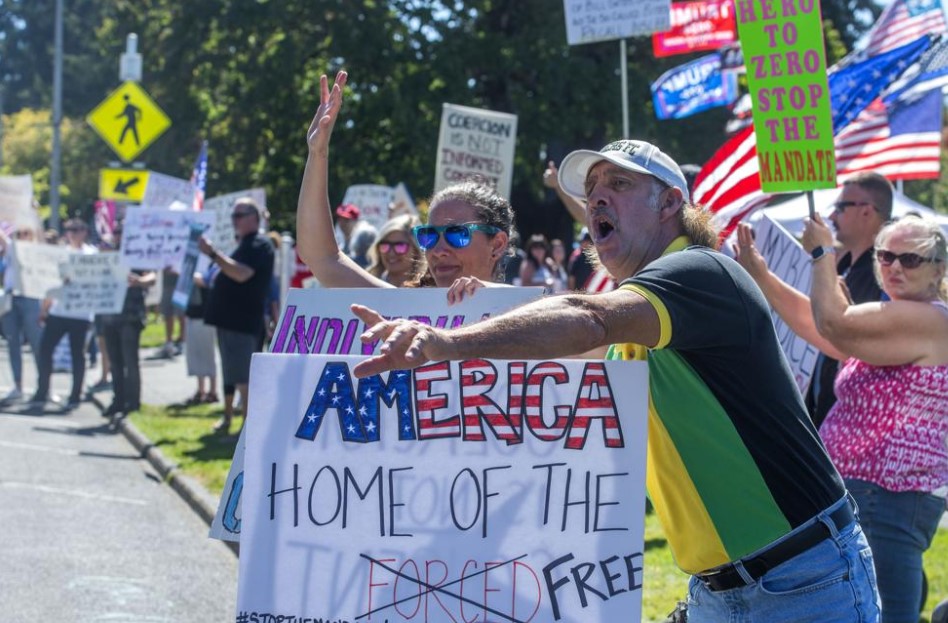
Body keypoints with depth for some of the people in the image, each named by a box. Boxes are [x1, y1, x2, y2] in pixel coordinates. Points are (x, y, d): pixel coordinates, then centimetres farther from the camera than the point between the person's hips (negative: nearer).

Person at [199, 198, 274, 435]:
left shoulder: (259, 245, -12)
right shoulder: (245, 244, 20)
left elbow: (241, 274, -26)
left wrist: (213, 254, -29)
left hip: (242, 322, -10)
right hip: (229, 318, 10)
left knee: (241, 376, -12)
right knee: (230, 373, 16)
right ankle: (227, 418, 25)